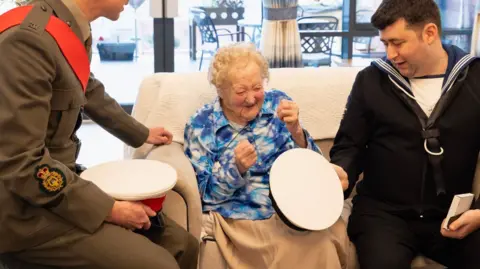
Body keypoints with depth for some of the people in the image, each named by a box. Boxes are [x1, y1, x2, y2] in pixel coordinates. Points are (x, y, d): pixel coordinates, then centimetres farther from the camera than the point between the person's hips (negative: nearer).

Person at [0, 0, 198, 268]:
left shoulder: (73, 30, 4)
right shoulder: (30, 38, -24)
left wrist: (142, 133, 37)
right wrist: (108, 209, -19)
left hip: (60, 183, 9)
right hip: (25, 206, -9)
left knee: (182, 245, 4)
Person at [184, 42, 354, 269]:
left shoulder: (278, 104, 3)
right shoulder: (200, 126, -2)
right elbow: (206, 193, -2)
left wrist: (295, 131, -18)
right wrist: (237, 168, -22)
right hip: (241, 217, -3)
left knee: (324, 243, -28)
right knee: (293, 250, -30)